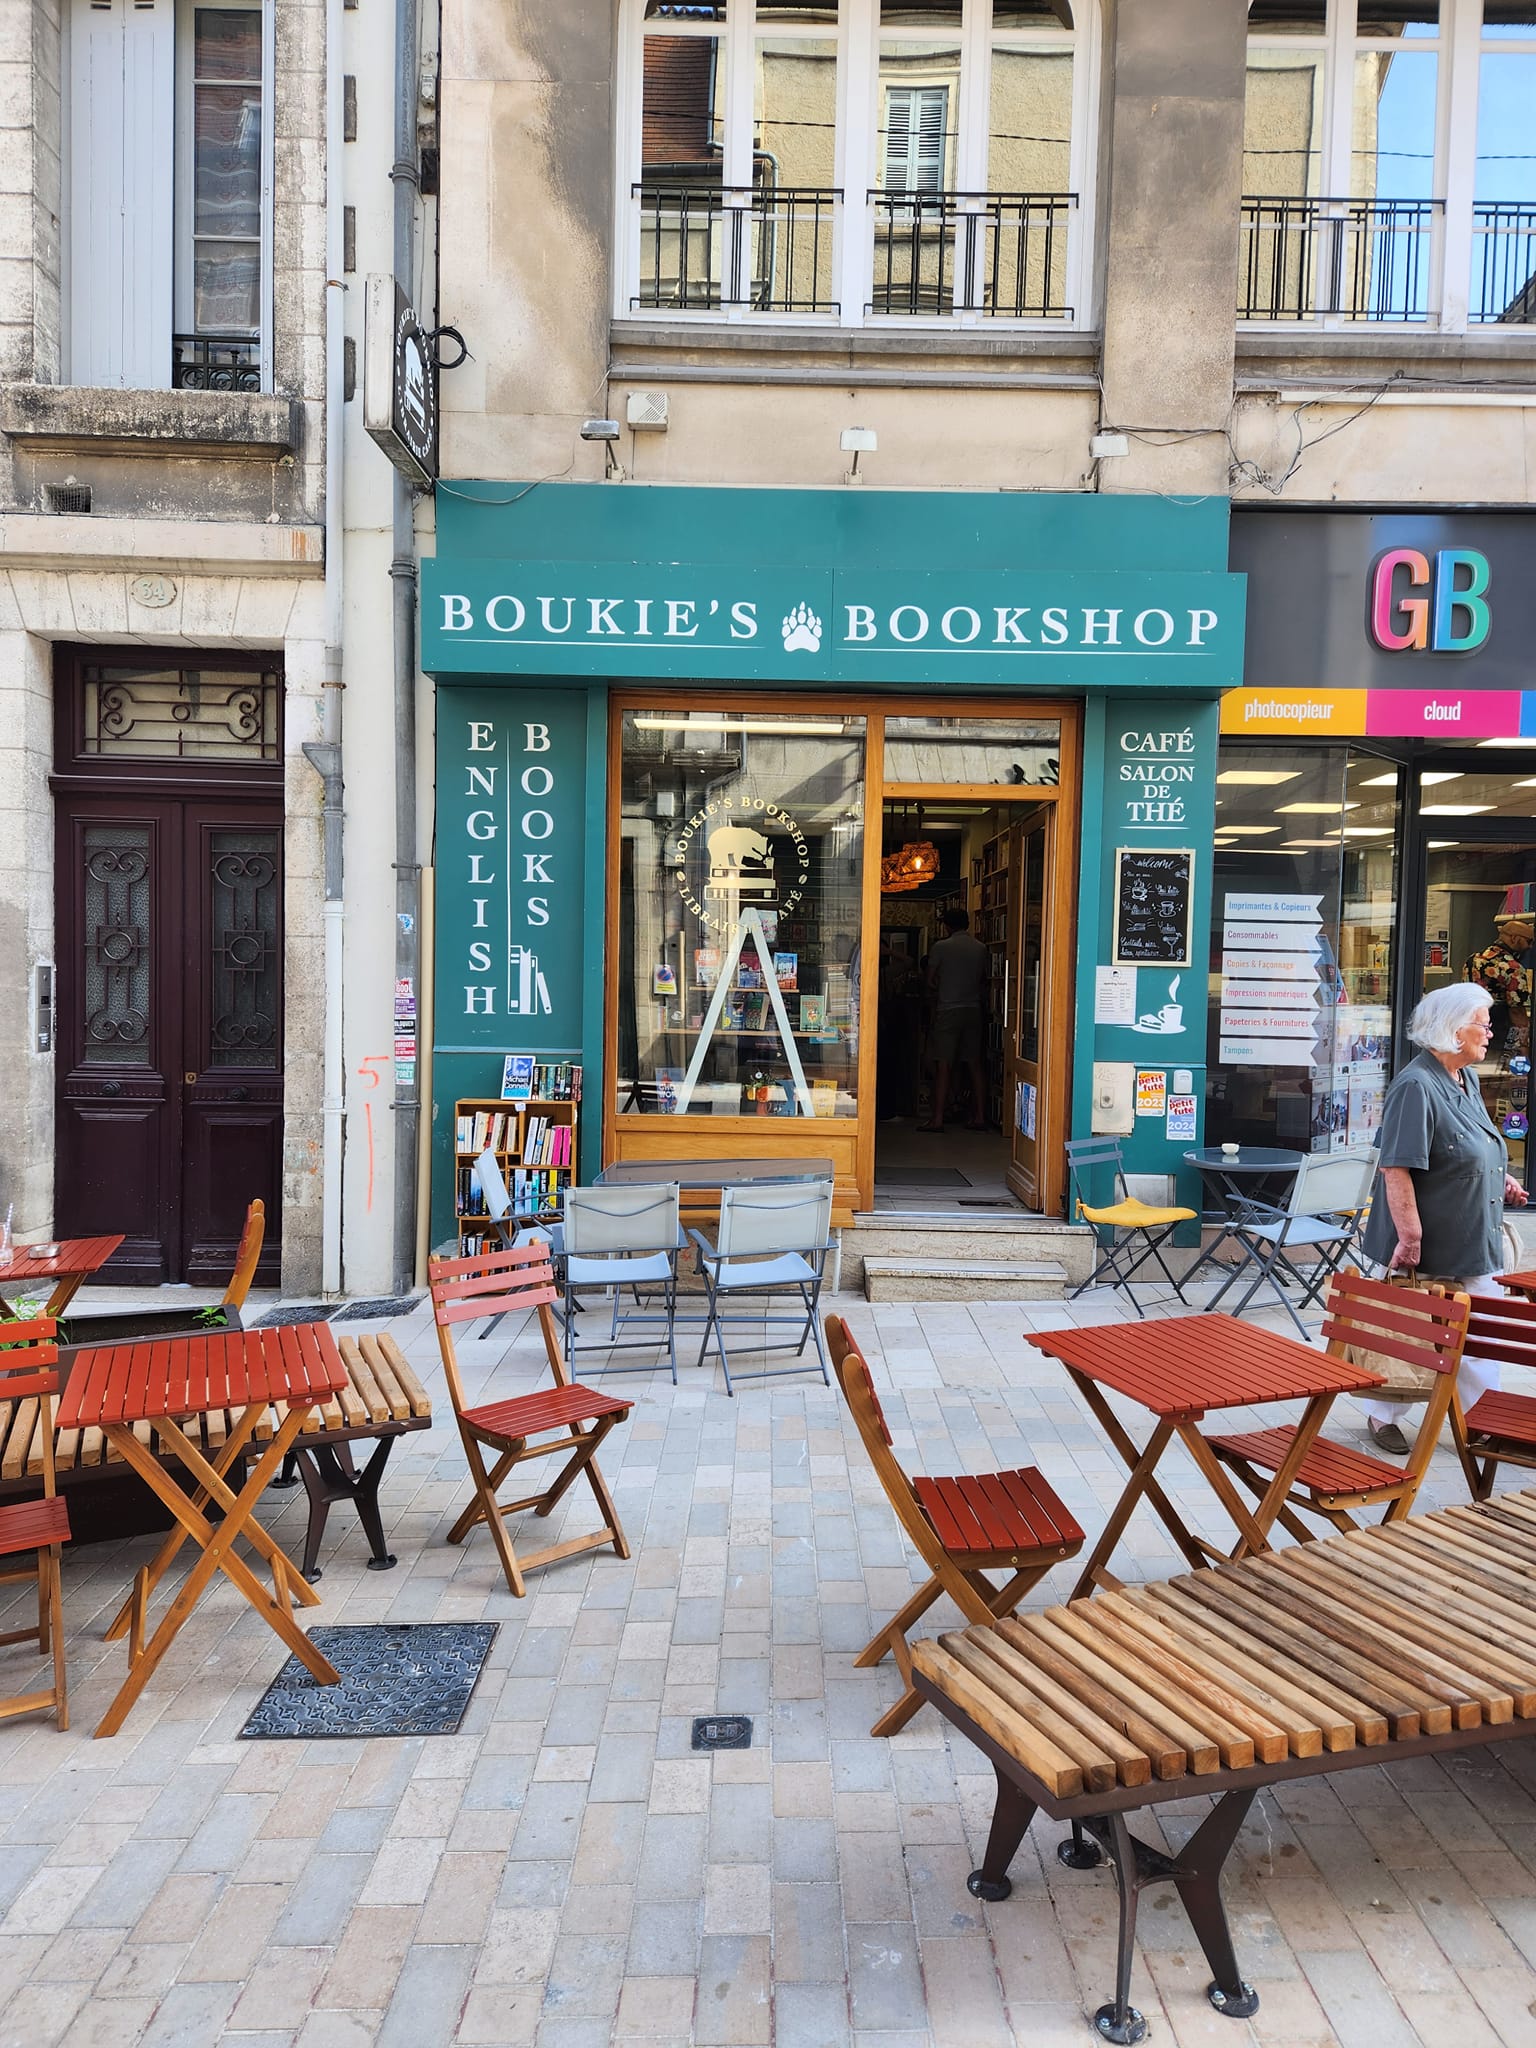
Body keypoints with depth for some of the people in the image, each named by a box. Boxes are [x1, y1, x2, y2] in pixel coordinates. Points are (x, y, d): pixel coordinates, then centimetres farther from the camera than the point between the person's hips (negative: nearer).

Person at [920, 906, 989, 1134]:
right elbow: (984, 980, 10)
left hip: (948, 1010, -4)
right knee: (974, 1066, 8)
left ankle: (938, 1119, -6)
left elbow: (931, 982, -2)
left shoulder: (940, 947, -5)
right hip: (974, 1010, 4)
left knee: (943, 1066, -4)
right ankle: (979, 1117, 8)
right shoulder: (981, 948, 7)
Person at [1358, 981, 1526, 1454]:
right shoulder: (1416, 1086, -21)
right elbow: (1396, 1168, -26)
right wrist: (1409, 1238, -26)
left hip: (1472, 1248, 8)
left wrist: (1499, 1177, 7)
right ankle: (1381, 1417, 25)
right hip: (1424, 1253, -8)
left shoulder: (1466, 1081, 8)